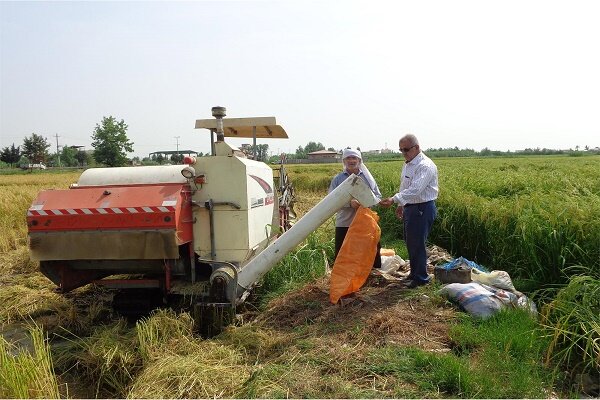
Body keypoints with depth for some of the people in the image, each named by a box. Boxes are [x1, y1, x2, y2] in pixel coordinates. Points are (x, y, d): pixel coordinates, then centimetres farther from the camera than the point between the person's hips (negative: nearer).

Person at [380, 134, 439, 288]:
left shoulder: (425, 166, -19)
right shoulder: (407, 164, 11)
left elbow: (415, 189, -31)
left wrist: (394, 199, -39)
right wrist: (401, 205, 20)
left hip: (423, 209, -9)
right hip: (410, 207, 9)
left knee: (418, 244, -2)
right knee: (410, 242, 17)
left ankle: (421, 278, 12)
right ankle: (414, 273, 32)